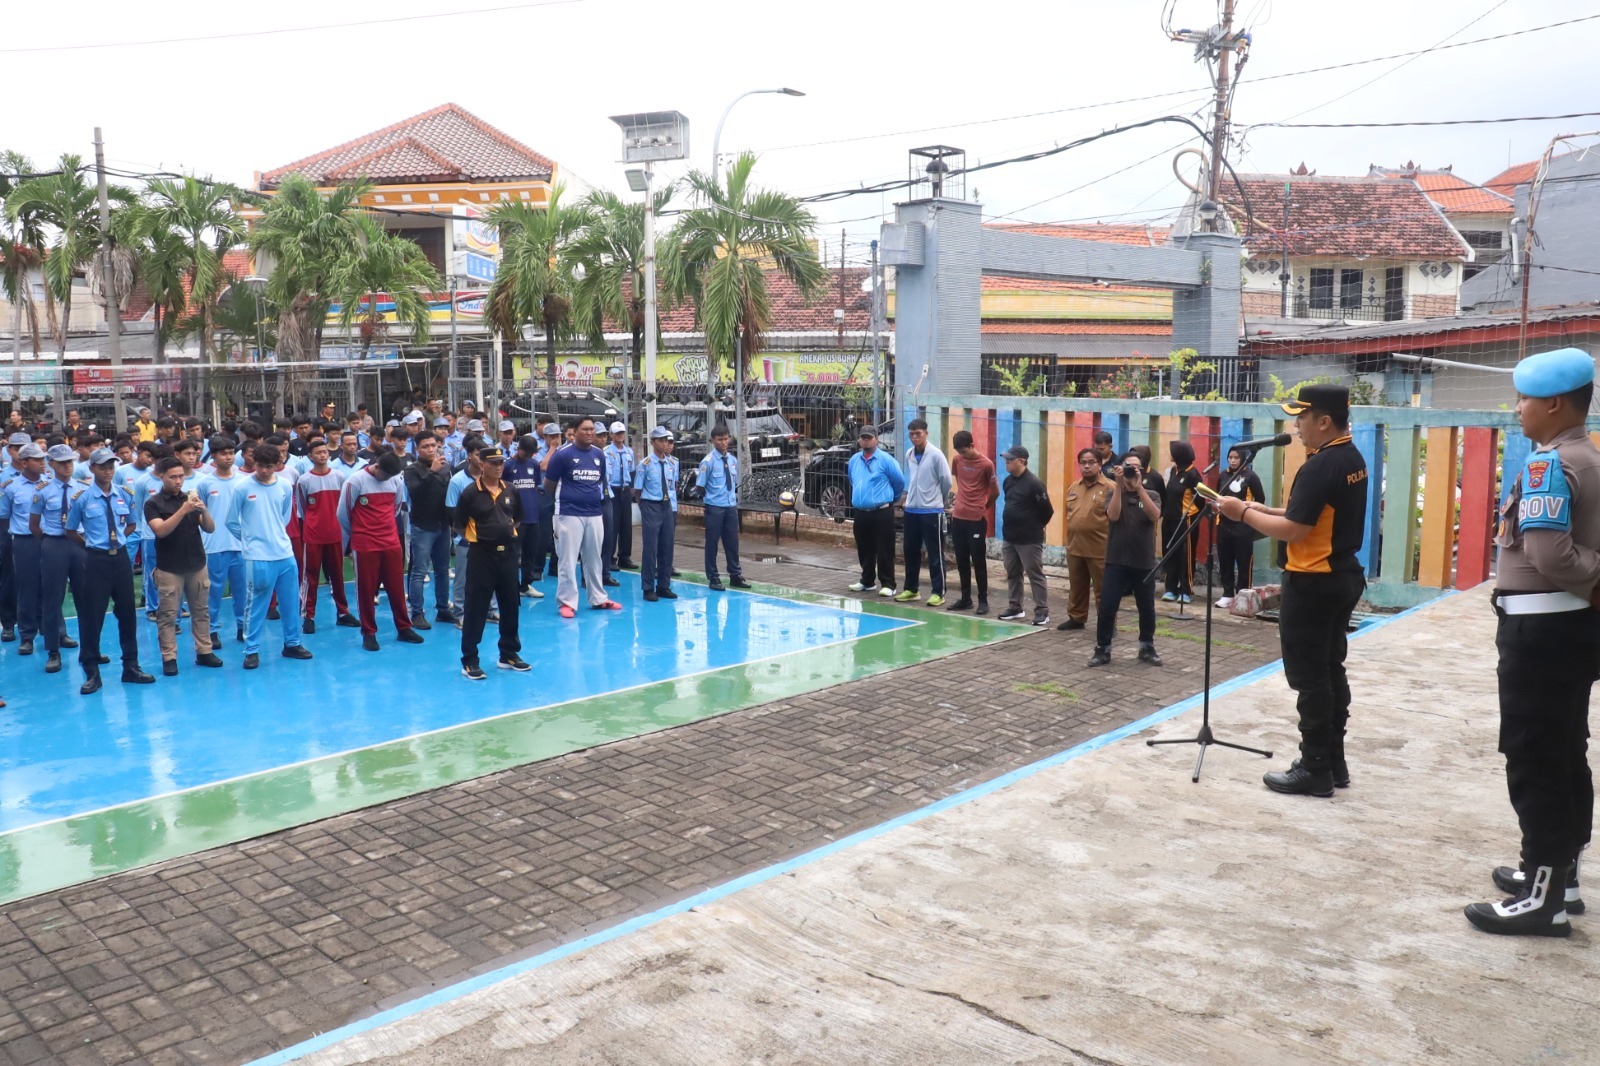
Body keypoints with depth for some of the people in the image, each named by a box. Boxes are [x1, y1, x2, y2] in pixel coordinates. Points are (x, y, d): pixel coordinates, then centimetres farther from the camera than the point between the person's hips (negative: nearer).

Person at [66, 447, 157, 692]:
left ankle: (131, 667, 20)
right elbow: (70, 530, 4)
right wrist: (91, 543, 1)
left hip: (121, 557, 3)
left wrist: (117, 538, 4)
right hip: (96, 560, -3)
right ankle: (91, 672, 12)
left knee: (127, 613, 9)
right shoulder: (81, 498, -7)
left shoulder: (125, 495, 3)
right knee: (92, 616, 2)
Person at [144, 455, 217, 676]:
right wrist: (183, 510, -29)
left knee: (201, 610, 8)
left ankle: (204, 652, 16)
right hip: (169, 568, -4)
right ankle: (169, 658, 5)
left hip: (197, 565, 4)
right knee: (168, 615, 0)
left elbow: (210, 528, 3)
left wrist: (204, 510, -17)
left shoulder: (191, 498, 9)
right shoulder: (153, 503, -4)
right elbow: (160, 530, -19)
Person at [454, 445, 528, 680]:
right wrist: (474, 536, -5)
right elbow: (459, 525, -2)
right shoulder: (470, 492, -8)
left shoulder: (510, 491, 7)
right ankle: (469, 661, 5)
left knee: (510, 605, 12)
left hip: (508, 553, 5)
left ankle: (509, 655, 25)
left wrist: (512, 531, 7)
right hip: (481, 555, -5)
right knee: (476, 608, -2)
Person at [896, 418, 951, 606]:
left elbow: (946, 481, -8)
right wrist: (910, 495, 14)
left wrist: (937, 498, 4)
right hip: (911, 509, 6)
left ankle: (938, 593, 6)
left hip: (931, 511, -6)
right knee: (911, 551, 13)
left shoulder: (936, 455, -13)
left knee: (935, 553, 0)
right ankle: (911, 589, 24)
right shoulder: (909, 455, 6)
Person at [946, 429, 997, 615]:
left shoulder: (986, 464, -10)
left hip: (977, 520, -5)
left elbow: (995, 491, -1)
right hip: (958, 518, 5)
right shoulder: (957, 460, 6)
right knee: (962, 561, 10)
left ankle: (983, 601, 7)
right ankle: (965, 598, 19)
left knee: (978, 561, 0)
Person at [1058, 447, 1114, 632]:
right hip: (1074, 547, 6)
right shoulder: (1073, 487, 12)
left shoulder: (1109, 488, -8)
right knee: (1076, 587, 16)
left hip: (1100, 549, -6)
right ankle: (1076, 618, 29)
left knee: (1103, 589, 1)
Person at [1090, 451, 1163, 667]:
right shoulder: (1114, 493, 4)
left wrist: (1139, 487, -21)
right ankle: (1102, 649, 4)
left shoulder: (1151, 495, 5)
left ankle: (1147, 648, 24)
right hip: (1116, 561, -1)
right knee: (1107, 607, -6)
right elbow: (1113, 516, -16)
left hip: (1144, 562, 1)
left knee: (1147, 608, 8)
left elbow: (1155, 516, -16)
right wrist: (1119, 485, -20)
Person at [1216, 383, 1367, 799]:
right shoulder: (1354, 460, 10)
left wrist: (1244, 513, -11)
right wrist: (1262, 508, 10)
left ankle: (1315, 769, 4)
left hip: (1313, 584, -10)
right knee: (1331, 671, 15)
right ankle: (1334, 762, 22)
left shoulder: (1319, 467, -20)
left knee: (1309, 677, -3)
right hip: (1344, 577, 10)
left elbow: (1293, 529, -22)